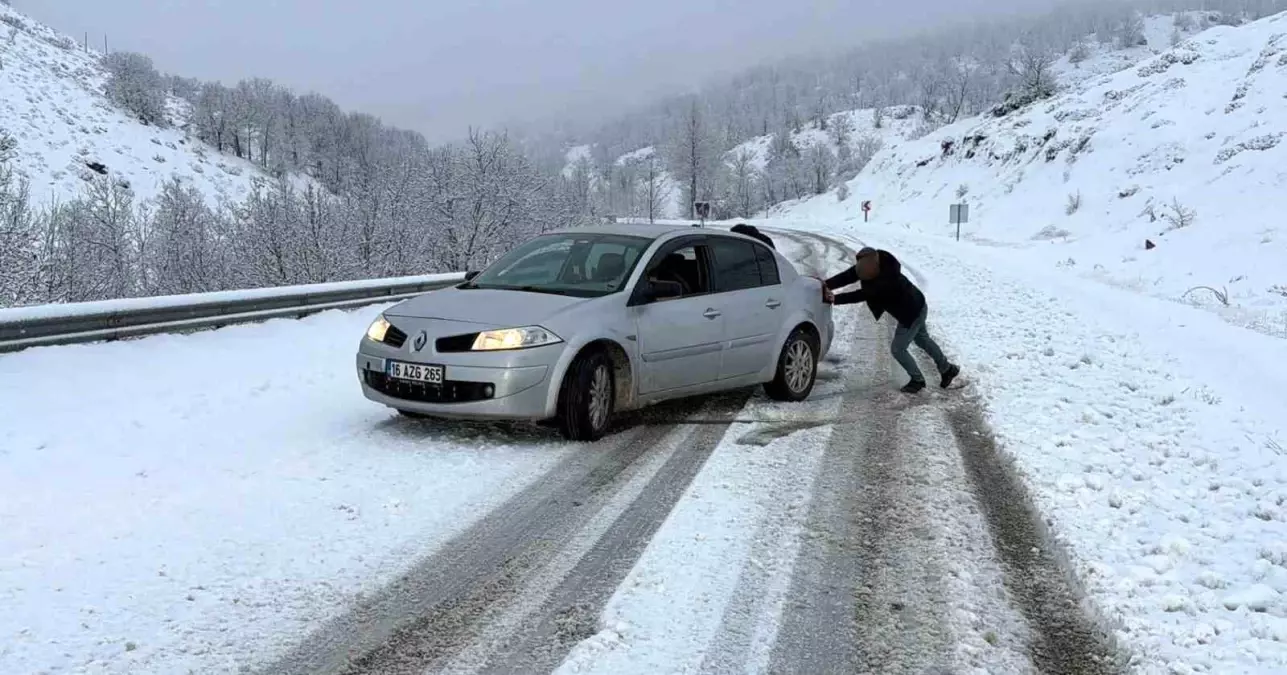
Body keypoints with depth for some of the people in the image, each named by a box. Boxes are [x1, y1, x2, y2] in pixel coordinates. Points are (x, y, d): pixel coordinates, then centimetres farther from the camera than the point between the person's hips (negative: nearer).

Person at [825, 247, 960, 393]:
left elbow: (862, 295, -41)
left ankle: (917, 380, 24)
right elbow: (847, 277, -23)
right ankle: (947, 369, 46)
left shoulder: (887, 281, -41)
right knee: (923, 340, 27)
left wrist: (834, 299, -42)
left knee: (898, 349, 2)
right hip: (915, 307, 9)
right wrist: (825, 285, -36)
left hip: (912, 312, -9)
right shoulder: (876, 264, -19)